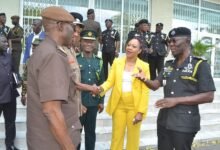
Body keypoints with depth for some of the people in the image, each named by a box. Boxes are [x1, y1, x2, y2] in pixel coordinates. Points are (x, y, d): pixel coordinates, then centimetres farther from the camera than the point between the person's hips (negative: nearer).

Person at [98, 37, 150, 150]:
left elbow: (145, 91, -7)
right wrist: (102, 88, -23)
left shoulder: (144, 66, -5)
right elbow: (110, 81, -1)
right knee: (116, 137, 12)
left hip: (134, 107, -2)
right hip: (118, 106, 2)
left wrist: (140, 112, -11)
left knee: (133, 139, 13)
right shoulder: (117, 62, 3)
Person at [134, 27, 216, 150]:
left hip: (184, 124, -5)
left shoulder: (200, 65, -8)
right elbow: (156, 85, 10)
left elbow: (208, 96, -12)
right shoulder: (168, 65, 10)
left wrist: (176, 100, -19)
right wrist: (145, 79, -13)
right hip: (164, 120, 6)